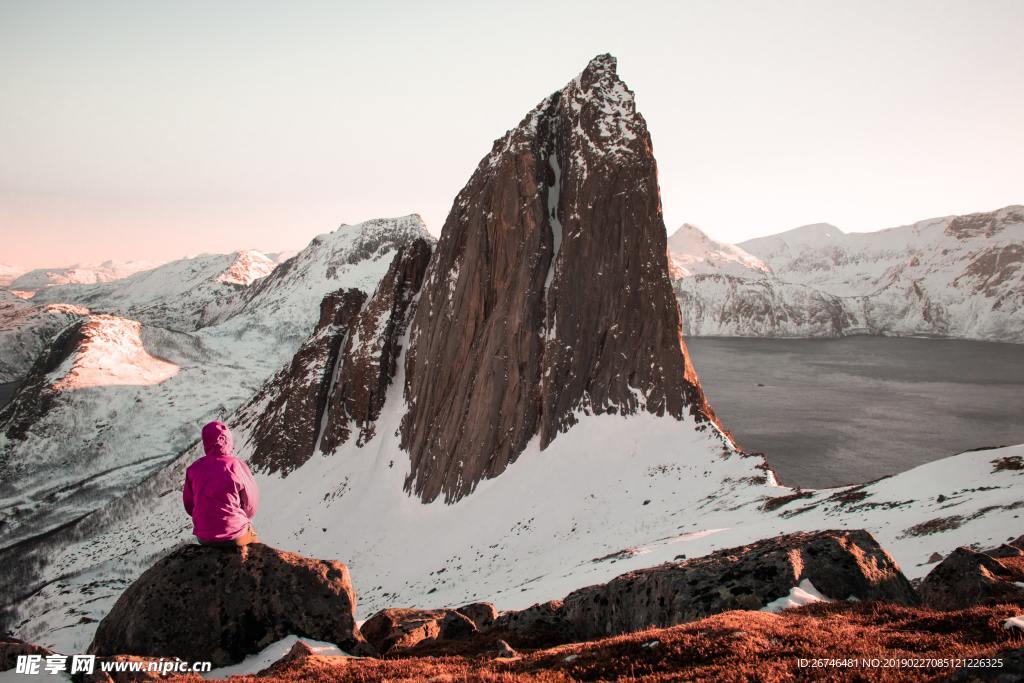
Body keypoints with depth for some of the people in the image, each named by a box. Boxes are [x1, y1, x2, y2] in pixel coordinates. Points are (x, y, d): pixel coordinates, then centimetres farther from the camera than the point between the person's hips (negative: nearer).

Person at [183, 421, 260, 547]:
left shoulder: (193, 468, -5)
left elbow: (189, 505, 5)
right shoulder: (237, 465, -15)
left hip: (204, 538, 3)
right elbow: (251, 504, -6)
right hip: (235, 536, -3)